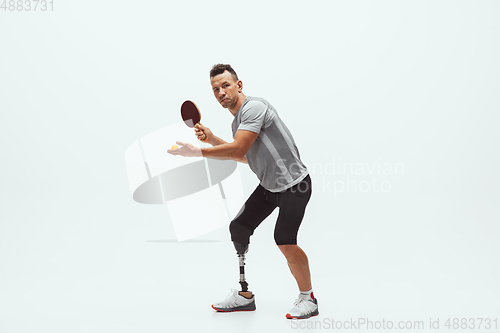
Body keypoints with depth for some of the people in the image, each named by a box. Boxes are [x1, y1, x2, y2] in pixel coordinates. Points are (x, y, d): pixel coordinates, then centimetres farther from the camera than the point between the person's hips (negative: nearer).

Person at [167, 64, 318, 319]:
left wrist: (195, 152, -23)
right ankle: (245, 295, 16)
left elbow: (238, 149, -29)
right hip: (268, 185, 10)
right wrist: (211, 139, 11)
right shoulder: (237, 121, 10)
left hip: (294, 184, -9)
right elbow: (244, 156, 21)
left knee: (284, 240, -21)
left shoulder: (254, 107, -21)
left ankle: (308, 298, 2)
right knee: (238, 228, 4)